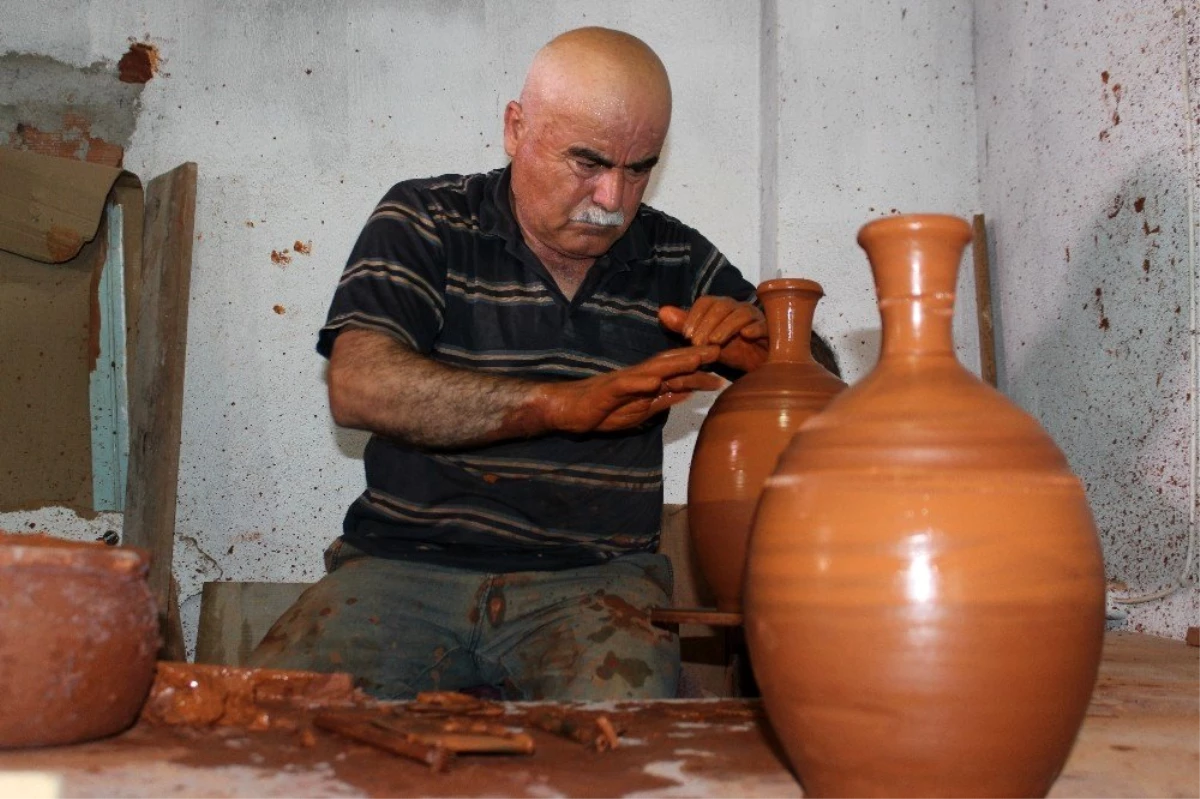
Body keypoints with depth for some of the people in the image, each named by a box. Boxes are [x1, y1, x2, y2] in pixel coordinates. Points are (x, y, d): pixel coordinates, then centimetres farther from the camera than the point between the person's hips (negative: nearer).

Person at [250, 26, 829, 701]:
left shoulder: (677, 261, 11)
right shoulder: (424, 223, 3)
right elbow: (358, 386, -14)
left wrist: (758, 347, -7)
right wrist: (567, 403, -22)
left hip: (594, 581, 2)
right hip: (408, 564, -1)